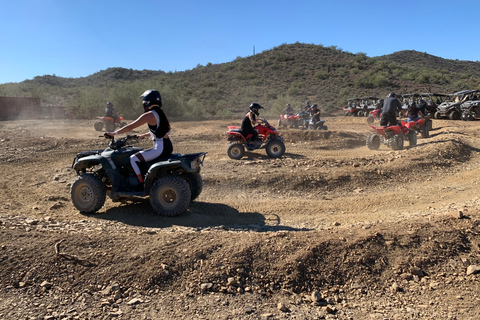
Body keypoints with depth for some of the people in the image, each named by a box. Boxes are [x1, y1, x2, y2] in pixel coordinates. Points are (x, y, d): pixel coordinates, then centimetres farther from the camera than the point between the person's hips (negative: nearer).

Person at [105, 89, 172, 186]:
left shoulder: (149, 115, -13)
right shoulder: (161, 113, 13)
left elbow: (131, 127, -13)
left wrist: (114, 133, -5)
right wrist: (143, 136, 34)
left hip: (160, 148, -9)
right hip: (168, 147, 9)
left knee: (133, 159, -5)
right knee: (140, 155, 29)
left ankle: (142, 183, -4)